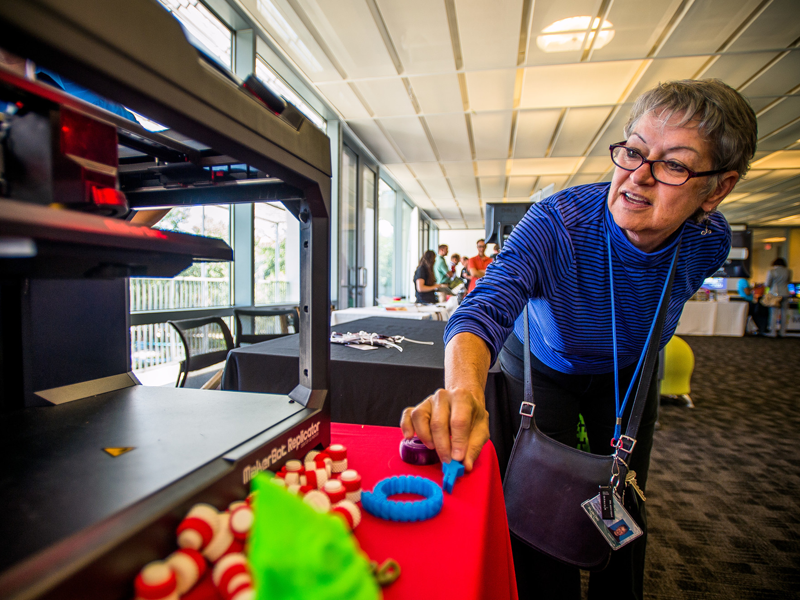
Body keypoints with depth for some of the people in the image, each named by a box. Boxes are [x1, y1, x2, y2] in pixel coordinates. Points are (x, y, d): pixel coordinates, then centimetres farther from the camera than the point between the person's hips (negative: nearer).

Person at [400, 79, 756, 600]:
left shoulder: (710, 240, -20)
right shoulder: (556, 222, -35)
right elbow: (485, 308, -49)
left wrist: (644, 349, 13)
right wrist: (465, 391, -68)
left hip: (629, 373, 4)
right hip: (543, 366, -3)